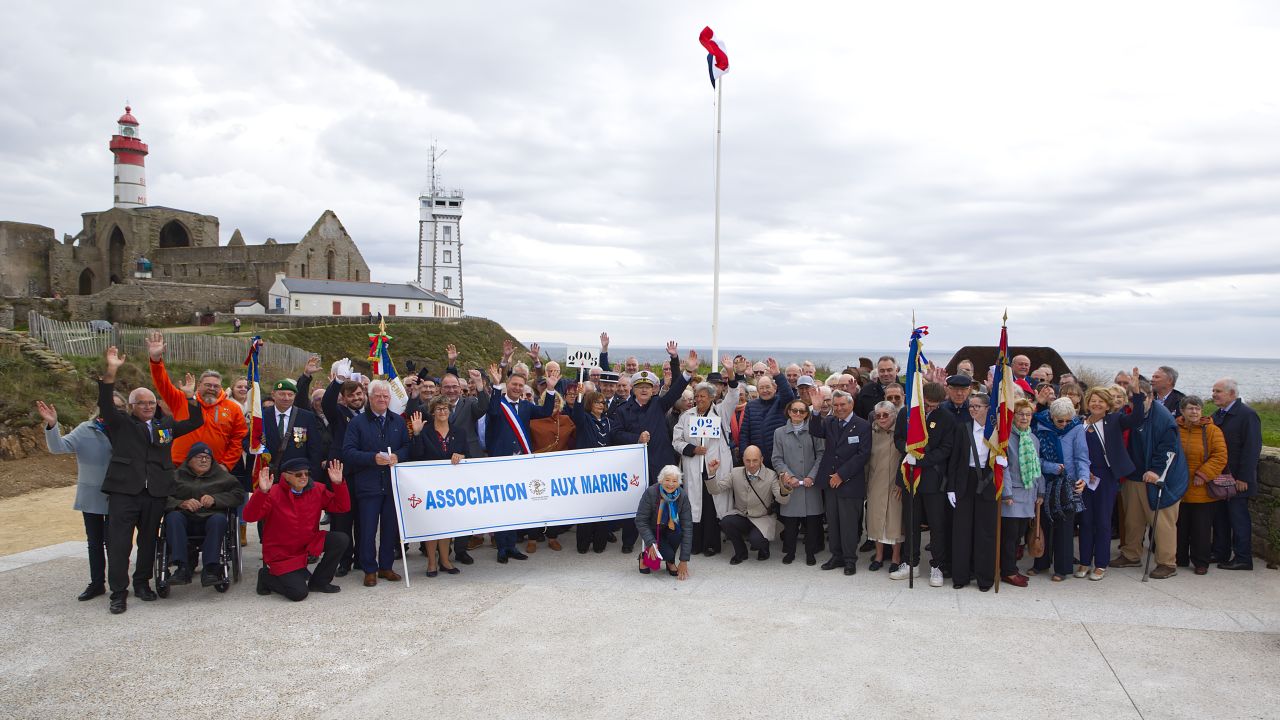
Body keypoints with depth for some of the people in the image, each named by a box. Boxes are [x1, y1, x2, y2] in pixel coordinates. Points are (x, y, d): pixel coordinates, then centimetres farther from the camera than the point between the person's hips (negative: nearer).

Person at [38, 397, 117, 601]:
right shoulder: (86, 430, -5)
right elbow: (59, 447, -14)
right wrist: (52, 425, -28)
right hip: (90, 496, 2)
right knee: (94, 542, 13)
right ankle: (96, 583, 25)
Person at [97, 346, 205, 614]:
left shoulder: (165, 424, 16)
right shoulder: (121, 423, 5)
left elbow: (196, 422, 15)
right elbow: (105, 404, -11)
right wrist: (111, 372, -23)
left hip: (156, 492, 4)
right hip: (124, 491, -3)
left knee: (149, 540, 12)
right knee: (119, 542, -4)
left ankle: (142, 582, 26)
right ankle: (118, 592, 3)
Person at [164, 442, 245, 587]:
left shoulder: (221, 475, 23)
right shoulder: (177, 475, 21)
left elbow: (238, 494, 10)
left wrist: (215, 499, -5)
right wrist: (181, 503, -15)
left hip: (210, 517, 0)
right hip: (184, 517, 0)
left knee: (219, 519, -34)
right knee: (173, 517, -33)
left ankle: (210, 568, -42)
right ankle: (182, 568, -39)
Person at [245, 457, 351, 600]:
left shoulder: (317, 490, -4)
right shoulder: (273, 493, -17)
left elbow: (342, 507, -4)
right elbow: (249, 517, -27)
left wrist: (338, 483, -18)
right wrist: (262, 492, -42)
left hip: (309, 544, 5)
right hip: (282, 554, -5)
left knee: (342, 539, -17)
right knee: (299, 593, -19)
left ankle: (319, 581, 2)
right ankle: (267, 576, 13)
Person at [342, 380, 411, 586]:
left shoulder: (399, 421, 11)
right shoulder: (357, 422, 0)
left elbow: (408, 447, 9)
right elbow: (348, 452, -8)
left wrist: (397, 456, -12)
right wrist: (373, 458, -19)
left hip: (393, 484, 3)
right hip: (368, 485, -3)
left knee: (391, 528, 8)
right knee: (367, 529, 1)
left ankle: (386, 567, 21)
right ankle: (369, 570, 12)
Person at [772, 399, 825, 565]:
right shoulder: (779, 433, 6)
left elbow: (820, 454, -1)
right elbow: (777, 459, 3)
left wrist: (812, 476, -9)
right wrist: (789, 476, -9)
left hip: (811, 483, 0)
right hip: (790, 484, 0)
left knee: (812, 519, 3)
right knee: (790, 520, 3)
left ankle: (811, 552, 17)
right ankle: (789, 551, 18)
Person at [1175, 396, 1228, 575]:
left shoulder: (1212, 430, -5)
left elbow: (1220, 457, -9)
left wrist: (1203, 474, -15)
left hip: (1202, 490, -3)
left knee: (1201, 528, 3)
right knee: (1180, 526, 11)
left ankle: (1201, 562, 15)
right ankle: (1180, 559, 24)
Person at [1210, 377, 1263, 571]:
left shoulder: (1248, 415, -12)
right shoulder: (1217, 415, 12)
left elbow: (1252, 448, -17)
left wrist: (1244, 478, -20)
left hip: (1237, 479, -8)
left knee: (1239, 518, -1)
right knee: (1220, 517, 13)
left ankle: (1243, 558, 7)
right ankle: (1220, 553, 22)